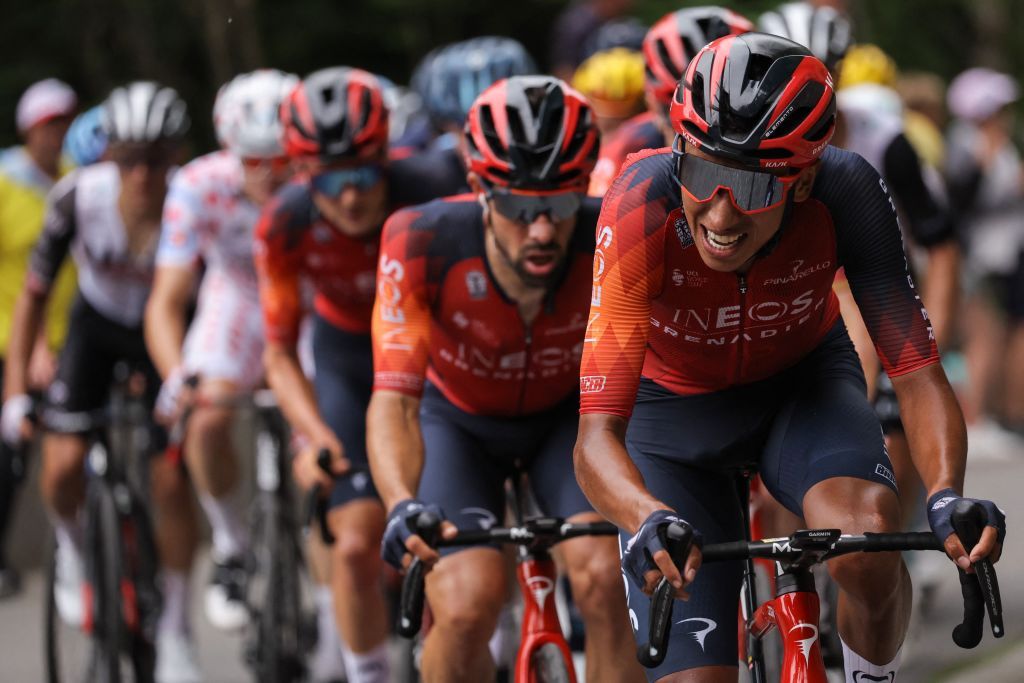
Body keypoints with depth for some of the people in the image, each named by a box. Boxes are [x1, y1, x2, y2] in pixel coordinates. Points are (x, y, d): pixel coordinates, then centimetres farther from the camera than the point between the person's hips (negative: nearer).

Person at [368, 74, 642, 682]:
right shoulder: (425, 243, -35)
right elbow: (394, 399, -39)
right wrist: (403, 507, -57)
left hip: (566, 414, 1)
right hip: (460, 420, -1)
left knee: (606, 578, -24)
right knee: (467, 606, -21)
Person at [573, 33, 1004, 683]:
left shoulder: (846, 193, -31)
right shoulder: (642, 208, -36)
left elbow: (917, 373, -28)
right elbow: (597, 436, -38)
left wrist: (946, 497, -48)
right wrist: (650, 522, -59)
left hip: (803, 380, 1)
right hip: (675, 404, -1)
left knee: (868, 544, -32)